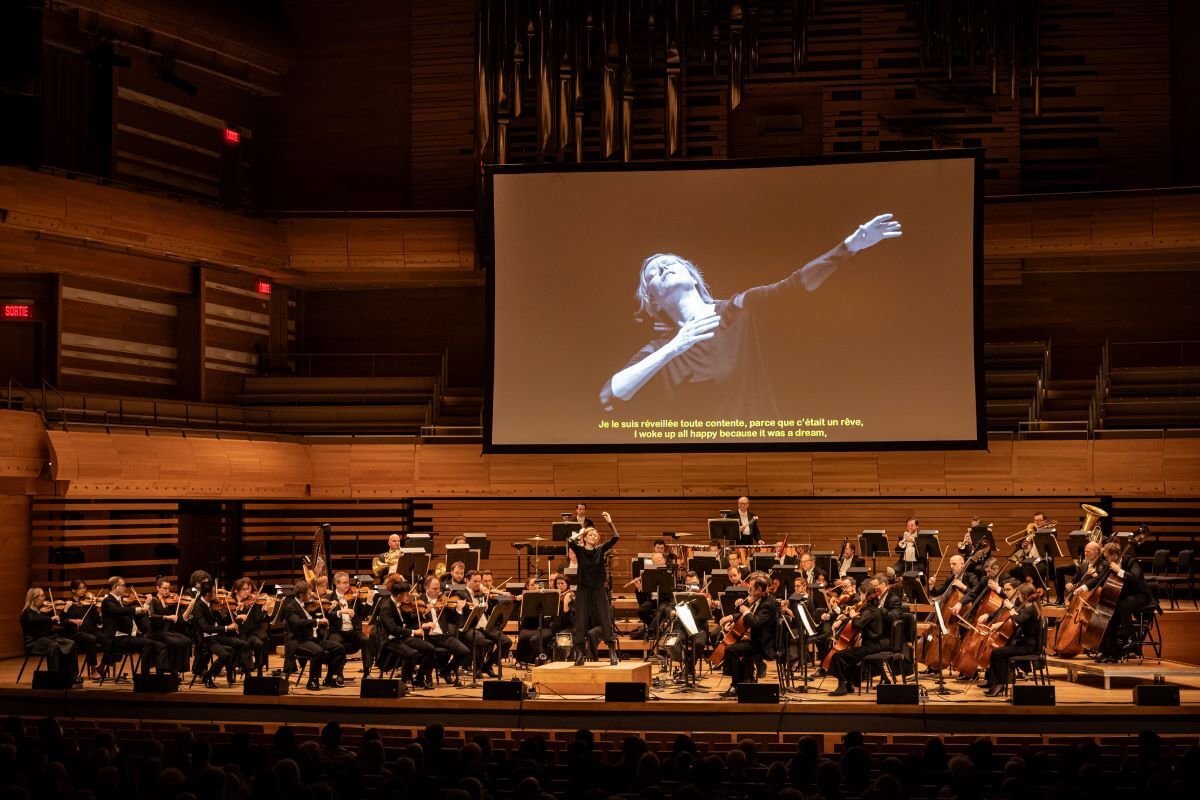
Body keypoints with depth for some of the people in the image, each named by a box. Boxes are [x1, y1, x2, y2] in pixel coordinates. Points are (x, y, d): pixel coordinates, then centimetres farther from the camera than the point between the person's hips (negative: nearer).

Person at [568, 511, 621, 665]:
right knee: (581, 622, -1)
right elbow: (570, 541, -21)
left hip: (599, 589, 1)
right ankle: (580, 654, 5)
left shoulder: (601, 550, 4)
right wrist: (579, 533, -8)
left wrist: (610, 522, -13)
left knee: (606, 620, -3)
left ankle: (613, 654, 0)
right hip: (583, 590, -1)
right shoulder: (579, 550, -1)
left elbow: (616, 537, -6)